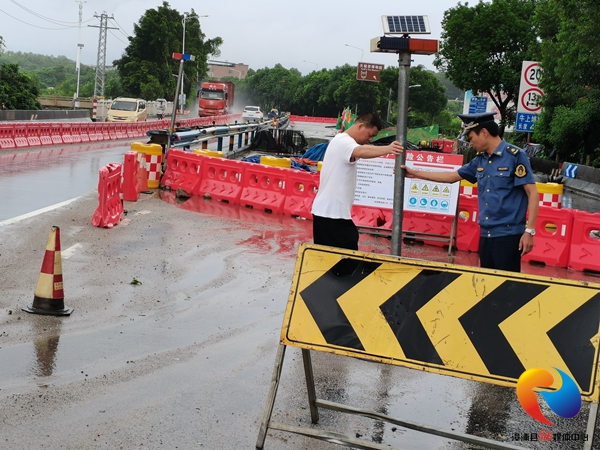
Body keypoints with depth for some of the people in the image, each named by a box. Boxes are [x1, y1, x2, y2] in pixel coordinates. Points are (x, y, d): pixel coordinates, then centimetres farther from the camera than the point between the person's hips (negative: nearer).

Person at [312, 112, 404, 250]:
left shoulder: (341, 141, 19)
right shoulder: (344, 142, -17)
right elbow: (361, 152, -40)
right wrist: (387, 149, -55)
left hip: (325, 211, 11)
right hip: (333, 213, -11)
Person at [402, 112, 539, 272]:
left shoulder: (515, 155, -9)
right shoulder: (480, 160, 12)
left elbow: (532, 193, -11)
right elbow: (452, 176, 24)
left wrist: (529, 231, -17)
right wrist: (415, 173, 25)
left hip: (507, 235, -7)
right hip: (485, 234, 7)